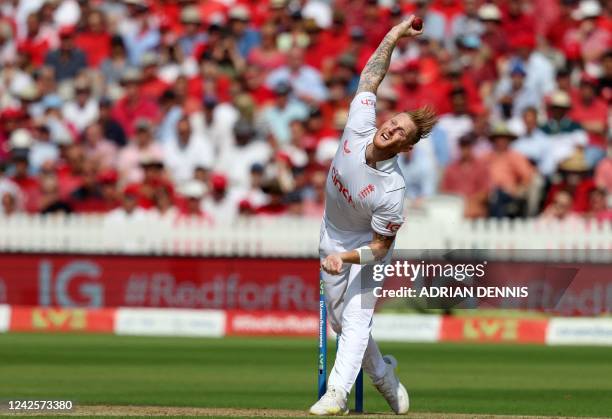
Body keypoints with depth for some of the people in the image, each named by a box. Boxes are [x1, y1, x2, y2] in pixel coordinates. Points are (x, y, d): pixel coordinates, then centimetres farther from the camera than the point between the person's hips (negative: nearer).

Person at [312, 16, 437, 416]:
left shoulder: (392, 191, -33)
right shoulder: (359, 128, -22)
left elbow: (379, 248, -24)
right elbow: (371, 78, -6)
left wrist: (345, 258, -39)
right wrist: (392, 37, -11)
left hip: (365, 246, -7)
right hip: (332, 239, 7)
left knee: (355, 319, -20)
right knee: (342, 322, 13)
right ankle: (383, 374, 32)